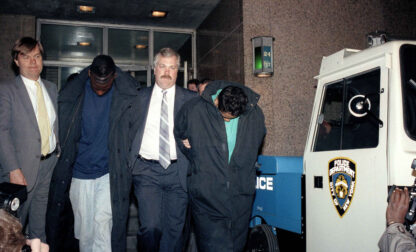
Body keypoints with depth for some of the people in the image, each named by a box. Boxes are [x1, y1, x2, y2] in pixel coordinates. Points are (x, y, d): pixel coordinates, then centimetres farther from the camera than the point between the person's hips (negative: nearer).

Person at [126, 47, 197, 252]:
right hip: (146, 170, 0)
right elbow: (128, 129, 13)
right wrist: (129, 161, 3)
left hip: (177, 172, 1)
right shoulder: (140, 97, 10)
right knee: (150, 226, -9)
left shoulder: (190, 99, 7)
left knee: (174, 229, 7)